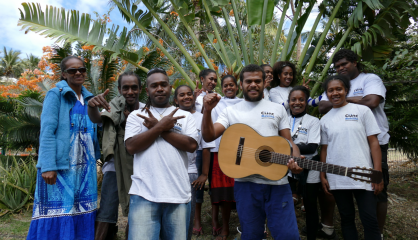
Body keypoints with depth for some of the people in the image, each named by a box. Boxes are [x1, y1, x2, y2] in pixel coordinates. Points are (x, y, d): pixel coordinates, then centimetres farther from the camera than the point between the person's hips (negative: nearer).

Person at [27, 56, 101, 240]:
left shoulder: (88, 98, 15)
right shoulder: (55, 95, -3)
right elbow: (47, 131, -12)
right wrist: (48, 166, -20)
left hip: (85, 165, 6)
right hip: (60, 164, -6)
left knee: (82, 213, 10)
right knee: (58, 212, -1)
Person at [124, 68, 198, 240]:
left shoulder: (185, 116, 10)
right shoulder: (136, 115, 9)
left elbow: (191, 145, -5)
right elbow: (131, 146, -5)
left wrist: (157, 127, -6)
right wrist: (161, 126, -9)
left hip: (178, 195, 2)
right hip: (144, 194, -1)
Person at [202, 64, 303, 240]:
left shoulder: (278, 109, 10)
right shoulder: (230, 111, 7)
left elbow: (288, 141, 8)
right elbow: (208, 136, -3)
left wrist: (296, 160, -13)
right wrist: (207, 110, -20)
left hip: (277, 182, 1)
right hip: (245, 182, 0)